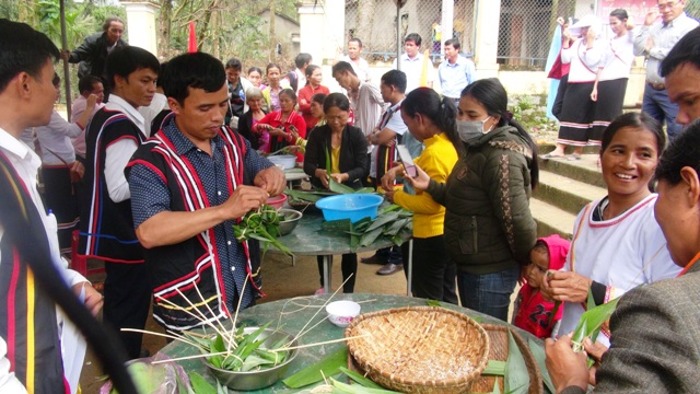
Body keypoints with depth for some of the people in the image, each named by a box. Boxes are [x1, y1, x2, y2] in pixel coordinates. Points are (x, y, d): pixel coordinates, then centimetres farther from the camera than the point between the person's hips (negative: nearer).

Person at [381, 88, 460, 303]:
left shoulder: (434, 153, -25)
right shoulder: (448, 142, 4)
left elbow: (431, 203, -26)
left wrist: (397, 196, -12)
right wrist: (398, 169, 9)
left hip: (432, 237, -9)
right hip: (448, 233, 9)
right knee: (446, 297, 22)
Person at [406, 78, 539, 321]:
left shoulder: (501, 157, -23)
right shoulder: (480, 148, 8)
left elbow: (519, 222, -26)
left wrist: (527, 264, -11)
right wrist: (430, 186, 1)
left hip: (489, 273, -9)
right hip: (471, 266, 9)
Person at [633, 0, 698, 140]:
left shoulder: (691, 27, -7)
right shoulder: (656, 26, 12)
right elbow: (637, 50, 8)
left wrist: (652, 50, -7)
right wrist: (646, 26, -1)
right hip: (650, 89, 6)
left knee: (676, 136, 0)